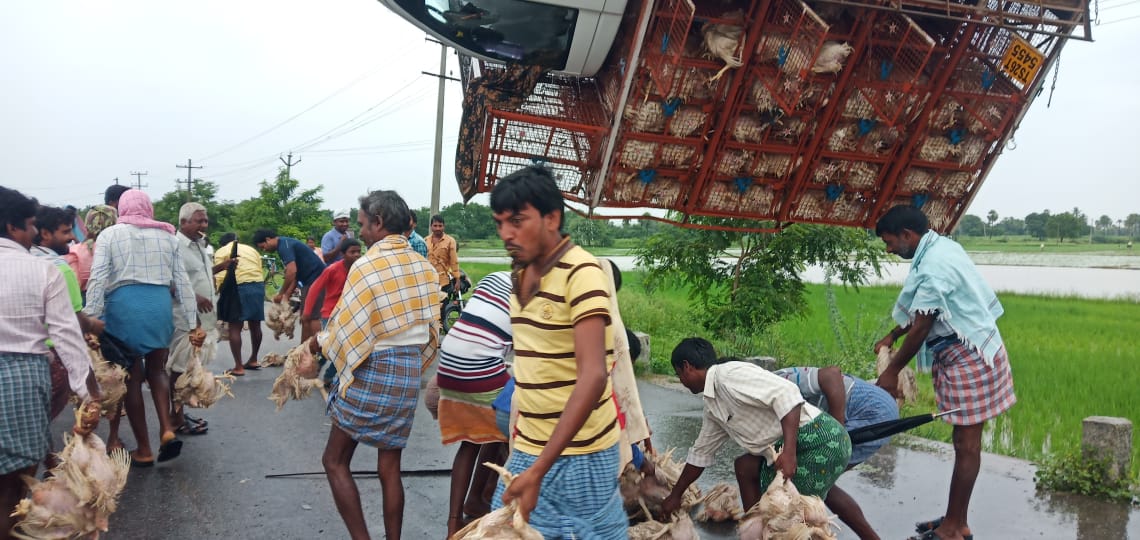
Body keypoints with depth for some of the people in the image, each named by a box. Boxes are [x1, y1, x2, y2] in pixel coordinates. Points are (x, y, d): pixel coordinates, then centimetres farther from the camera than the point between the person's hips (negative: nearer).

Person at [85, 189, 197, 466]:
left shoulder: (109, 235, 5)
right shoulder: (166, 235, 12)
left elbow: (98, 278, -5)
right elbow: (181, 280, 10)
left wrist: (90, 317, -7)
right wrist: (191, 317, 12)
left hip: (124, 304, -2)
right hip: (159, 303, 2)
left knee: (132, 376, 7)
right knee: (156, 369, 18)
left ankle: (144, 450, 12)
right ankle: (167, 429, -4)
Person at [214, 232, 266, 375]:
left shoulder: (221, 252, 10)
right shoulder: (251, 249, 24)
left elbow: (220, 277, -2)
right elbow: (260, 272, 14)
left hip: (240, 286, -5)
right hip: (259, 285, 5)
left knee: (235, 327, 1)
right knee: (255, 325, 18)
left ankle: (238, 367, 0)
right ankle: (253, 360, 32)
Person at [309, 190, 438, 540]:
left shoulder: (367, 265, -13)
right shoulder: (424, 267, 5)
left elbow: (348, 331, -12)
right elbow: (429, 331, 9)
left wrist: (319, 343, 7)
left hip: (370, 373, -6)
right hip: (409, 374, 6)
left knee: (335, 460, 8)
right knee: (390, 466, 13)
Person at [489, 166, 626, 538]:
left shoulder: (582, 273, -18)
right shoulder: (520, 273, 6)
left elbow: (593, 376, -25)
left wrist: (538, 468, -29)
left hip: (579, 451, -6)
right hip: (527, 447, 7)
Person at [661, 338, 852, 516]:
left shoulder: (730, 374, -15)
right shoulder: (713, 406, 16)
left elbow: (786, 394, -25)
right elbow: (701, 452, 28)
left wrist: (789, 451, -31)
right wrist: (675, 495, 35)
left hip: (821, 440, -10)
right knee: (745, 466, 15)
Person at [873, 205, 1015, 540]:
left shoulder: (934, 266, -23)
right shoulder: (941, 246, 9)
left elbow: (921, 328, -19)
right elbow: (921, 311, 19)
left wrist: (892, 372, -9)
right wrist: (892, 336, 17)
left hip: (969, 359, -10)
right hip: (969, 353, 10)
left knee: (966, 444, -1)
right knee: (964, 442, 14)